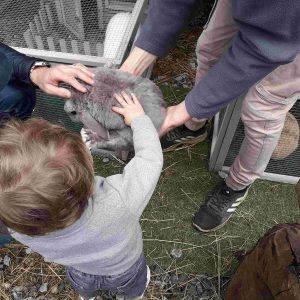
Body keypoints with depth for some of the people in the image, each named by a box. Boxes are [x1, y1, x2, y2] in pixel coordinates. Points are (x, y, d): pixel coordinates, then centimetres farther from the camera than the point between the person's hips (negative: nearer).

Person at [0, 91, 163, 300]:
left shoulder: (17, 226, -40)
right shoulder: (120, 203, -52)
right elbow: (151, 158, -34)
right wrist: (138, 118, -18)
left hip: (79, 271, 2)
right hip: (124, 270, -1)